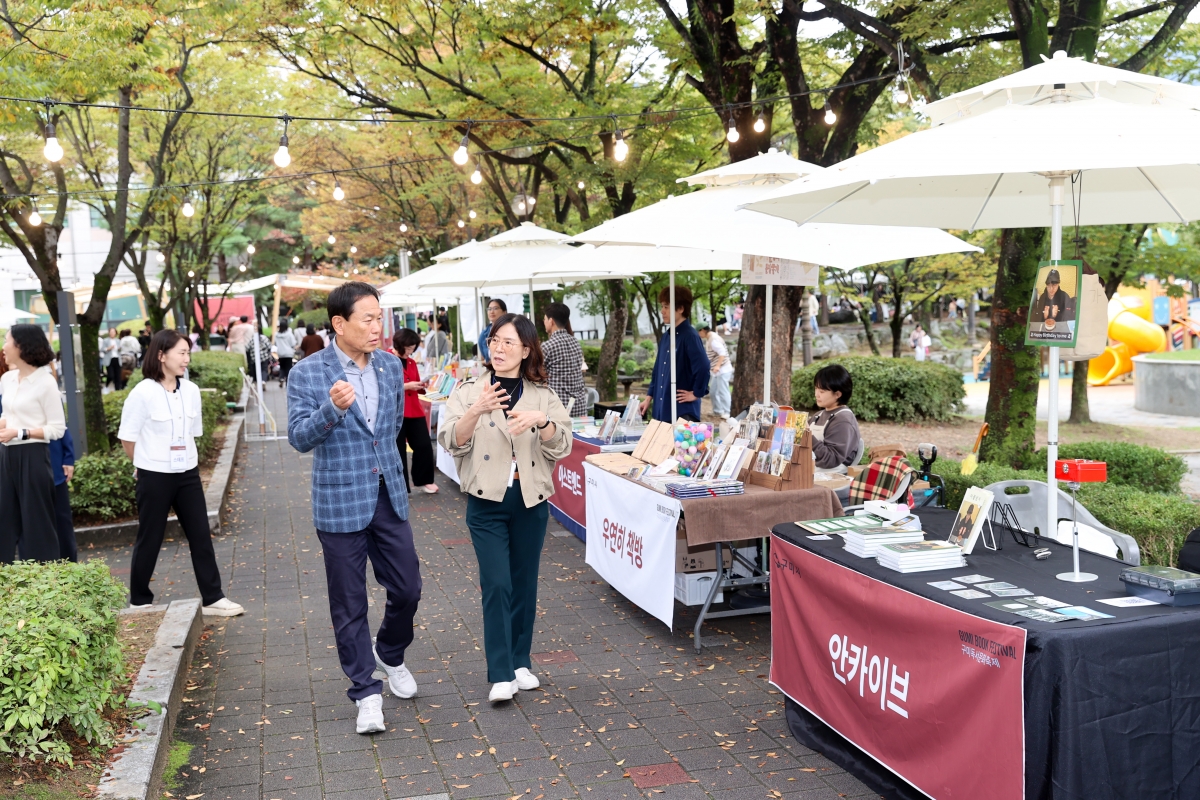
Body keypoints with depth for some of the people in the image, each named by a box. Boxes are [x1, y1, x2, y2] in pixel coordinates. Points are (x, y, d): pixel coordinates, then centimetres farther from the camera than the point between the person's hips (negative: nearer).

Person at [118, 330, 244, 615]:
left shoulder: (191, 390, 1)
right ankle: (139, 602, 24)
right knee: (149, 540, 8)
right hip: (154, 477, -5)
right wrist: (152, 463, 3)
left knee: (201, 535, 6)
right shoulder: (143, 393, -14)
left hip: (188, 474, 5)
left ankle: (213, 598, 13)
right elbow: (127, 439, -6)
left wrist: (186, 461, 10)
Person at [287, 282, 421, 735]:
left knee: (407, 589, 10)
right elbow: (299, 438, -15)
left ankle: (390, 654, 39)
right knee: (349, 605, 5)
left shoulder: (391, 366, 5)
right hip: (340, 503, -4)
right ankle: (366, 693, 19)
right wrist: (333, 408, -31)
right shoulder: (307, 374, -9)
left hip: (389, 498, 4)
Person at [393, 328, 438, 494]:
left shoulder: (412, 362, 14)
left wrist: (422, 386, 0)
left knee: (424, 445, 3)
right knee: (398, 450, 3)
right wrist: (406, 386, -20)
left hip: (415, 411, 6)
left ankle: (424, 481, 19)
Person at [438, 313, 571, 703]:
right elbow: (452, 443, -12)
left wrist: (541, 420, -24)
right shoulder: (469, 390, -2)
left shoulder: (543, 395, 3)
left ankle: (520, 662, 26)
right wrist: (475, 411, -29)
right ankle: (500, 675, 1)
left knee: (524, 584, 11)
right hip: (487, 501, -2)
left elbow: (561, 447, -5)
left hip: (531, 502, 2)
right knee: (496, 585, -7)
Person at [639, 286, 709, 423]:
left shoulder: (690, 336, -14)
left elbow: (703, 367, -25)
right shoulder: (666, 337, 12)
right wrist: (649, 397, 18)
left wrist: (696, 394, -15)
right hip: (662, 409, 8)